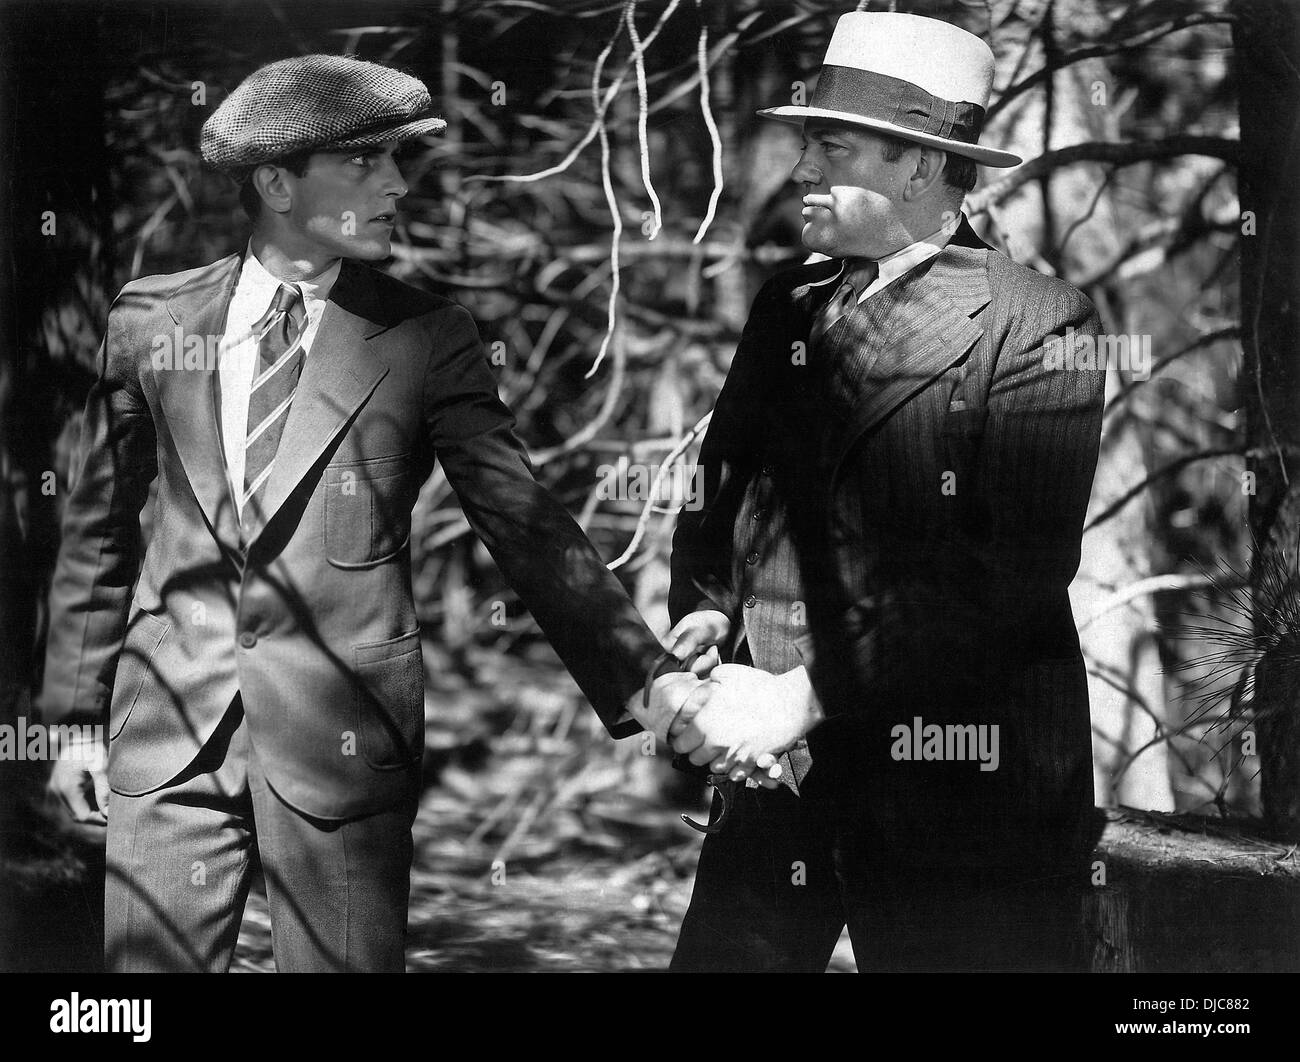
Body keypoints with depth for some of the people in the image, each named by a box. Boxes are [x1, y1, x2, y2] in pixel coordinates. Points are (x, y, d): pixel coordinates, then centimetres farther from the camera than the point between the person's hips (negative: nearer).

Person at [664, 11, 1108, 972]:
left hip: (957, 791, -5)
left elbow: (1015, 577, -17)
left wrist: (810, 694, -19)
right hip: (774, 778, 6)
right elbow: (720, 486, 19)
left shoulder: (1038, 329, -10)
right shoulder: (787, 306, 11)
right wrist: (705, 607, -3)